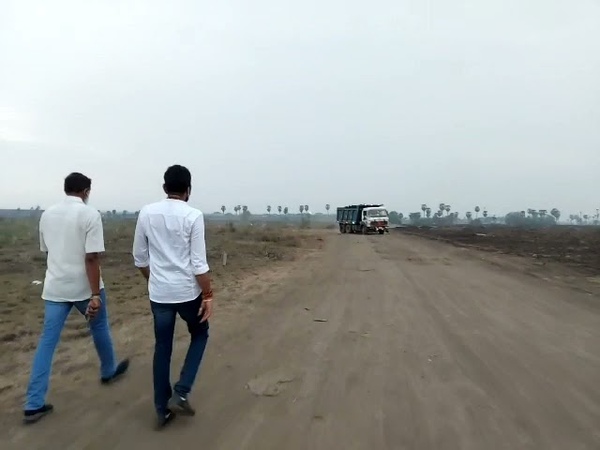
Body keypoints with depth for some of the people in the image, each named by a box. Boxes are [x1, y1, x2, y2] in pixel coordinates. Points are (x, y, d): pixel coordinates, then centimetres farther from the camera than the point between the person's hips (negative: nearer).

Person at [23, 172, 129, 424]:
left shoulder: (47, 214, 6)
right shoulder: (90, 214, -14)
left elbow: (46, 251, 18)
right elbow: (91, 258, -20)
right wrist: (95, 295, -19)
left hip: (55, 288, 5)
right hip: (84, 288, -4)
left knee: (47, 342, 6)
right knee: (99, 328, 19)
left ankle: (34, 404, 8)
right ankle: (109, 371, 40)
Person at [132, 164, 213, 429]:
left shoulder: (146, 213, 0)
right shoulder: (193, 216, -12)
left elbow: (140, 258, 7)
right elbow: (199, 263, -14)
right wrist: (208, 296, -6)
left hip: (159, 293, 4)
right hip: (187, 291, -3)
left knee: (162, 348, 15)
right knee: (199, 335, 22)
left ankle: (162, 409, 25)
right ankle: (180, 393, 13)